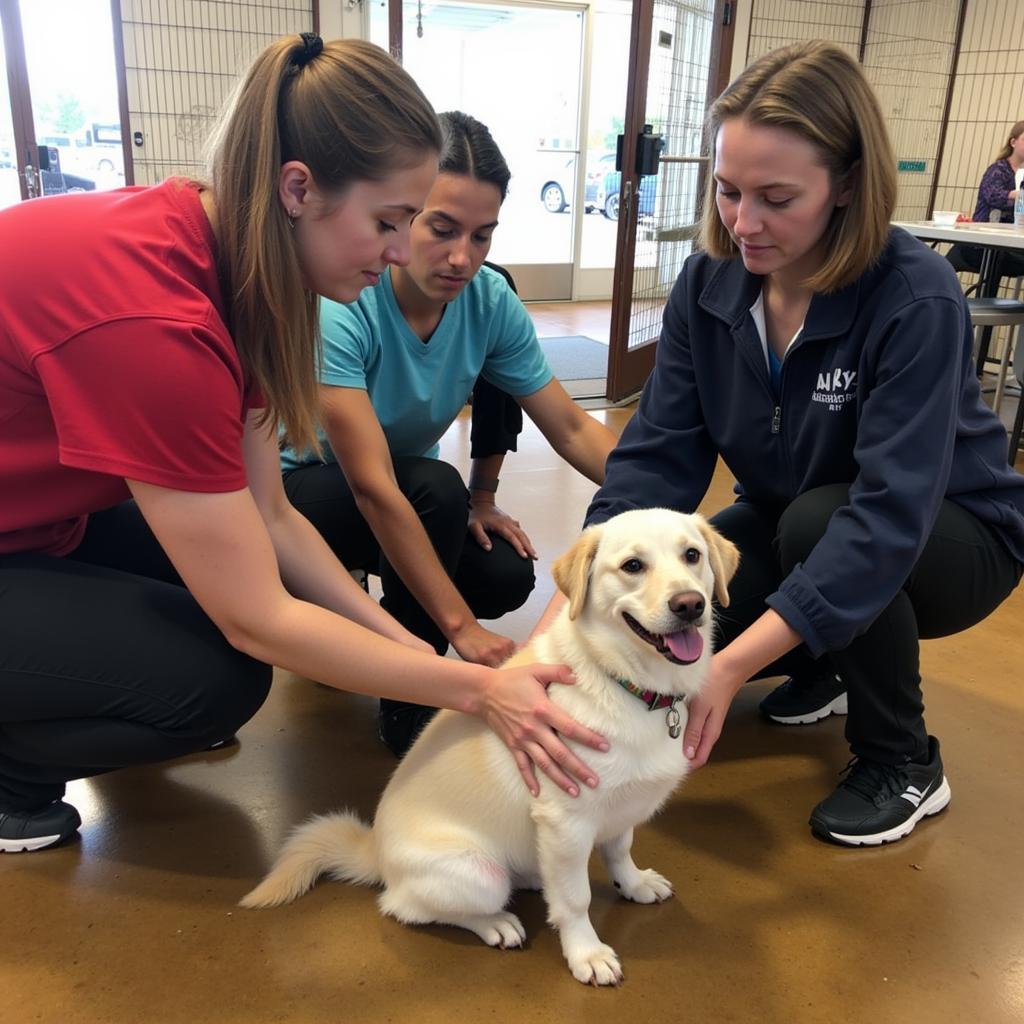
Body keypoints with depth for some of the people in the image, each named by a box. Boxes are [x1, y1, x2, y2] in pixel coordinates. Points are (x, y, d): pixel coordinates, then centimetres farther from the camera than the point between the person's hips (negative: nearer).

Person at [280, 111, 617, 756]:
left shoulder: (491, 301, -16)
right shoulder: (340, 306, -31)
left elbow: (573, 430, -12)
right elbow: (373, 487, -35)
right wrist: (460, 625, -37)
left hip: (403, 494, 5)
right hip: (303, 484, -5)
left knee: (508, 576, -18)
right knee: (437, 488, -32)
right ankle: (406, 703, -11)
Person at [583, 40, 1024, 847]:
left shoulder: (917, 299, -30)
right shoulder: (707, 284, -15)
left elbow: (887, 517, -38)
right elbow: (658, 455, -20)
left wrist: (732, 666, -46)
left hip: (947, 535, -4)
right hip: (790, 525, 5)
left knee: (813, 521, -35)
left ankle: (906, 764, -8)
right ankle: (822, 669, 17)